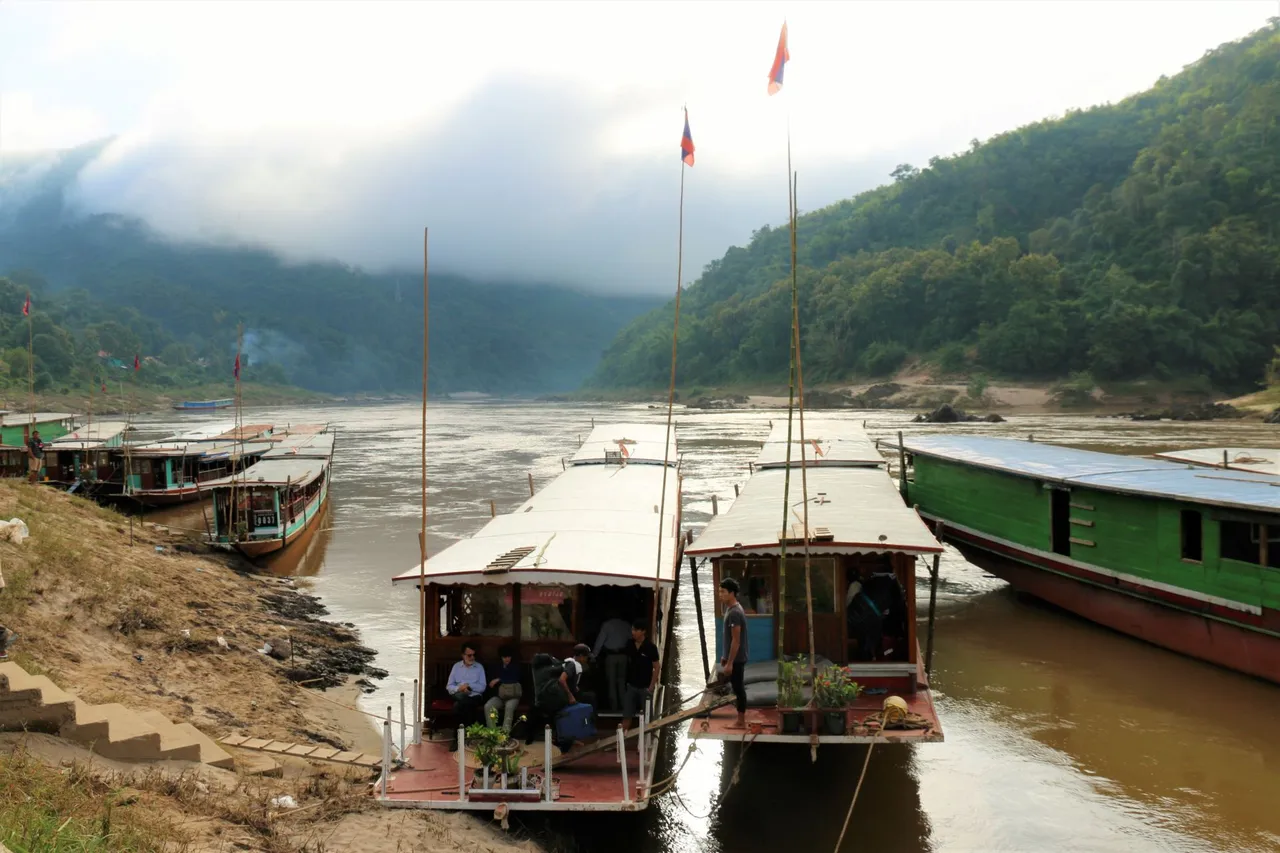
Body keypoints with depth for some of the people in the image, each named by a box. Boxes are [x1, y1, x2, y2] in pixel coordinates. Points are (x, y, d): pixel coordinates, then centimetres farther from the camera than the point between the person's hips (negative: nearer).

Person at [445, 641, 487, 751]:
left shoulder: (479, 667, 10)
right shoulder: (456, 666, 13)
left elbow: (482, 687, 2)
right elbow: (449, 686, 10)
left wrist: (469, 686, -11)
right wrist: (459, 688, -10)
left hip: (475, 696, -1)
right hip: (459, 696, 1)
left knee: (458, 705, -36)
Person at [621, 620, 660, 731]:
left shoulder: (650, 647, -14)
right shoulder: (629, 645, -1)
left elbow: (657, 668, -10)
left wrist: (651, 687, -11)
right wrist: (627, 681, 12)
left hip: (645, 687, -4)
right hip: (631, 686, 4)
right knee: (627, 715, 4)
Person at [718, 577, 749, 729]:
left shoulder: (735, 613, -21)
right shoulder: (731, 609, 10)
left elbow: (736, 641, -22)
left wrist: (729, 663, -21)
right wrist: (725, 657, 21)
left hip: (736, 659, -10)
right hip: (734, 658, 10)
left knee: (738, 688, -2)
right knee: (738, 688, 14)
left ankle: (741, 722, 6)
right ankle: (740, 719, 21)